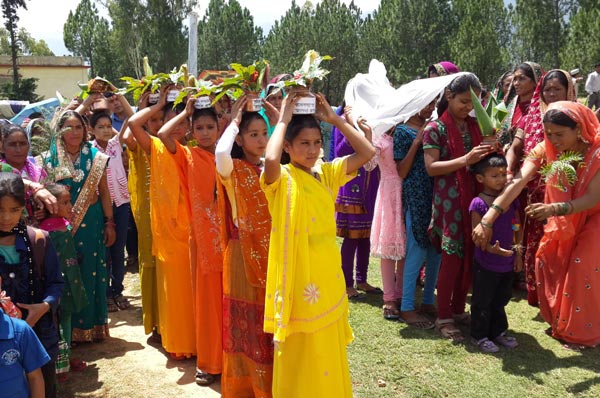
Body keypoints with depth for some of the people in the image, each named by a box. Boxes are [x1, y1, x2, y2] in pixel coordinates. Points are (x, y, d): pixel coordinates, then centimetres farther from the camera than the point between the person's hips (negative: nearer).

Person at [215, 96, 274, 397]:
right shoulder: (233, 170, -11)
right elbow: (220, 153, -33)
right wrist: (234, 121, -19)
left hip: (271, 253, 5)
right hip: (243, 254, -5)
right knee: (245, 322, 4)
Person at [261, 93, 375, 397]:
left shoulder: (327, 173, 7)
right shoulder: (281, 178, -10)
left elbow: (368, 152, 3)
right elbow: (270, 159, -33)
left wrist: (334, 119, -1)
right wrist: (283, 120, -18)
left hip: (329, 275, 6)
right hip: (299, 277, -6)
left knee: (328, 351, 19)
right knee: (300, 354, 8)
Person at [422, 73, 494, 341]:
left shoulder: (475, 126, 12)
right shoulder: (435, 128, -4)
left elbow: (483, 157, 20)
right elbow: (431, 167, -12)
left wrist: (490, 153, -3)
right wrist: (465, 160, -22)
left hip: (475, 197, 6)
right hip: (449, 200, -5)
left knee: (470, 256, 8)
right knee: (452, 257, -4)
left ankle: (458, 309, 25)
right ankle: (443, 318, 9)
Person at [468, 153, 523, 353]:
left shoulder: (511, 199, 3)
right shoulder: (478, 203, -15)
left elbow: (518, 228, 11)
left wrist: (518, 252, 7)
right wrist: (492, 249, -32)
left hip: (508, 262, 6)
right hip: (485, 263, -5)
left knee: (501, 300, 20)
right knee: (482, 301, 7)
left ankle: (499, 332, 36)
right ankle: (480, 336, 22)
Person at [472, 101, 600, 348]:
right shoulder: (545, 149, -20)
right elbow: (517, 183, -32)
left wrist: (554, 209, -48)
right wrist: (487, 220, -40)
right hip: (563, 219, 4)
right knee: (547, 259, 0)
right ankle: (560, 324, 20)